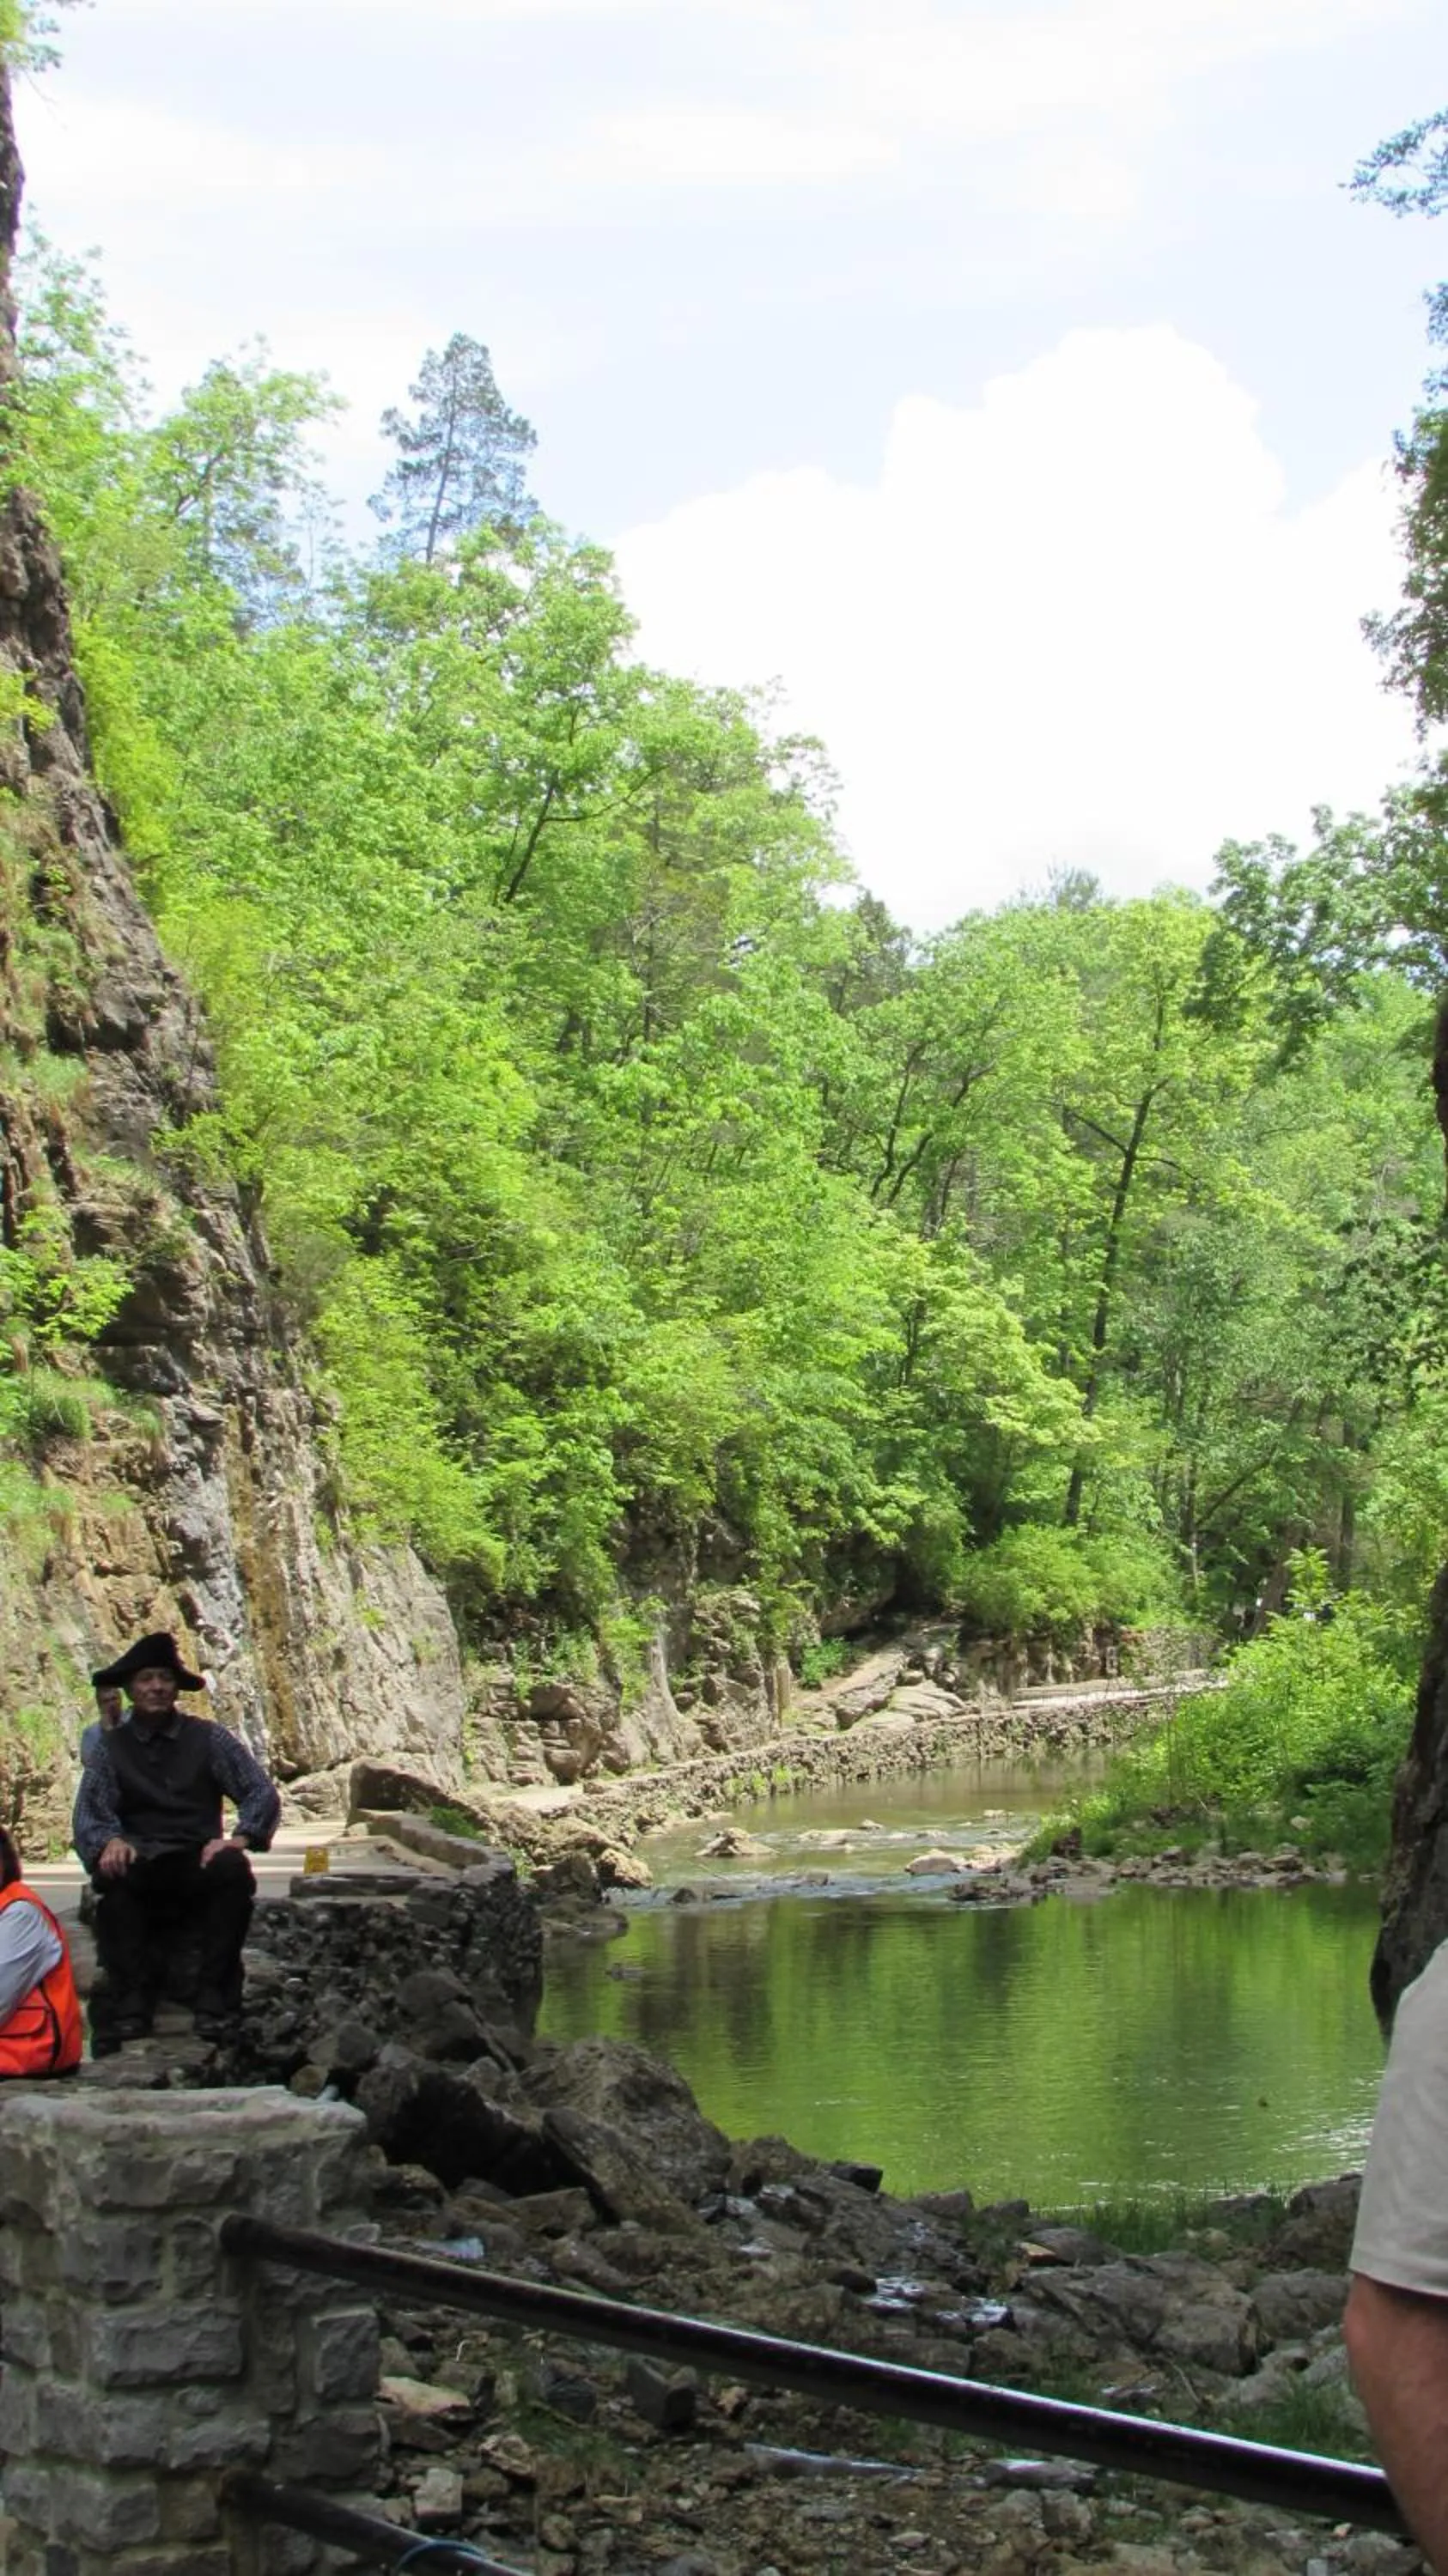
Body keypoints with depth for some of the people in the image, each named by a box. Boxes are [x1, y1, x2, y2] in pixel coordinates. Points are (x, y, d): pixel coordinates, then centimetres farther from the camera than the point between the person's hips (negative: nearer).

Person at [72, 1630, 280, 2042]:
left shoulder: (208, 1737, 7)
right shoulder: (111, 1748, 9)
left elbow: (262, 1794, -1)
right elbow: (88, 1812, -3)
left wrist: (240, 1837, -20)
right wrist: (109, 1841, -26)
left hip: (200, 1863, 0)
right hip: (141, 1867, 0)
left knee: (232, 1869, -32)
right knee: (112, 1875, -33)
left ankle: (216, 2002, -29)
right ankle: (131, 2004, -30)